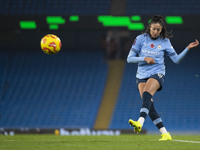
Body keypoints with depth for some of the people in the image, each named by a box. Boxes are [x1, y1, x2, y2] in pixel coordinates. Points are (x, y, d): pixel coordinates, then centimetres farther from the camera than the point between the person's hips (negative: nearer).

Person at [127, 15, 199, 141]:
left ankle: (140, 123, -47)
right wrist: (145, 58, -11)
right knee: (148, 103, -12)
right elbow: (129, 58, 2)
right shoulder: (141, 39, 3)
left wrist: (188, 48, -4)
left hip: (157, 74, -2)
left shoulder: (164, 41, 4)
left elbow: (176, 59, 6)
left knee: (147, 94, -30)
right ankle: (165, 133, -9)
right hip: (142, 75, 2)